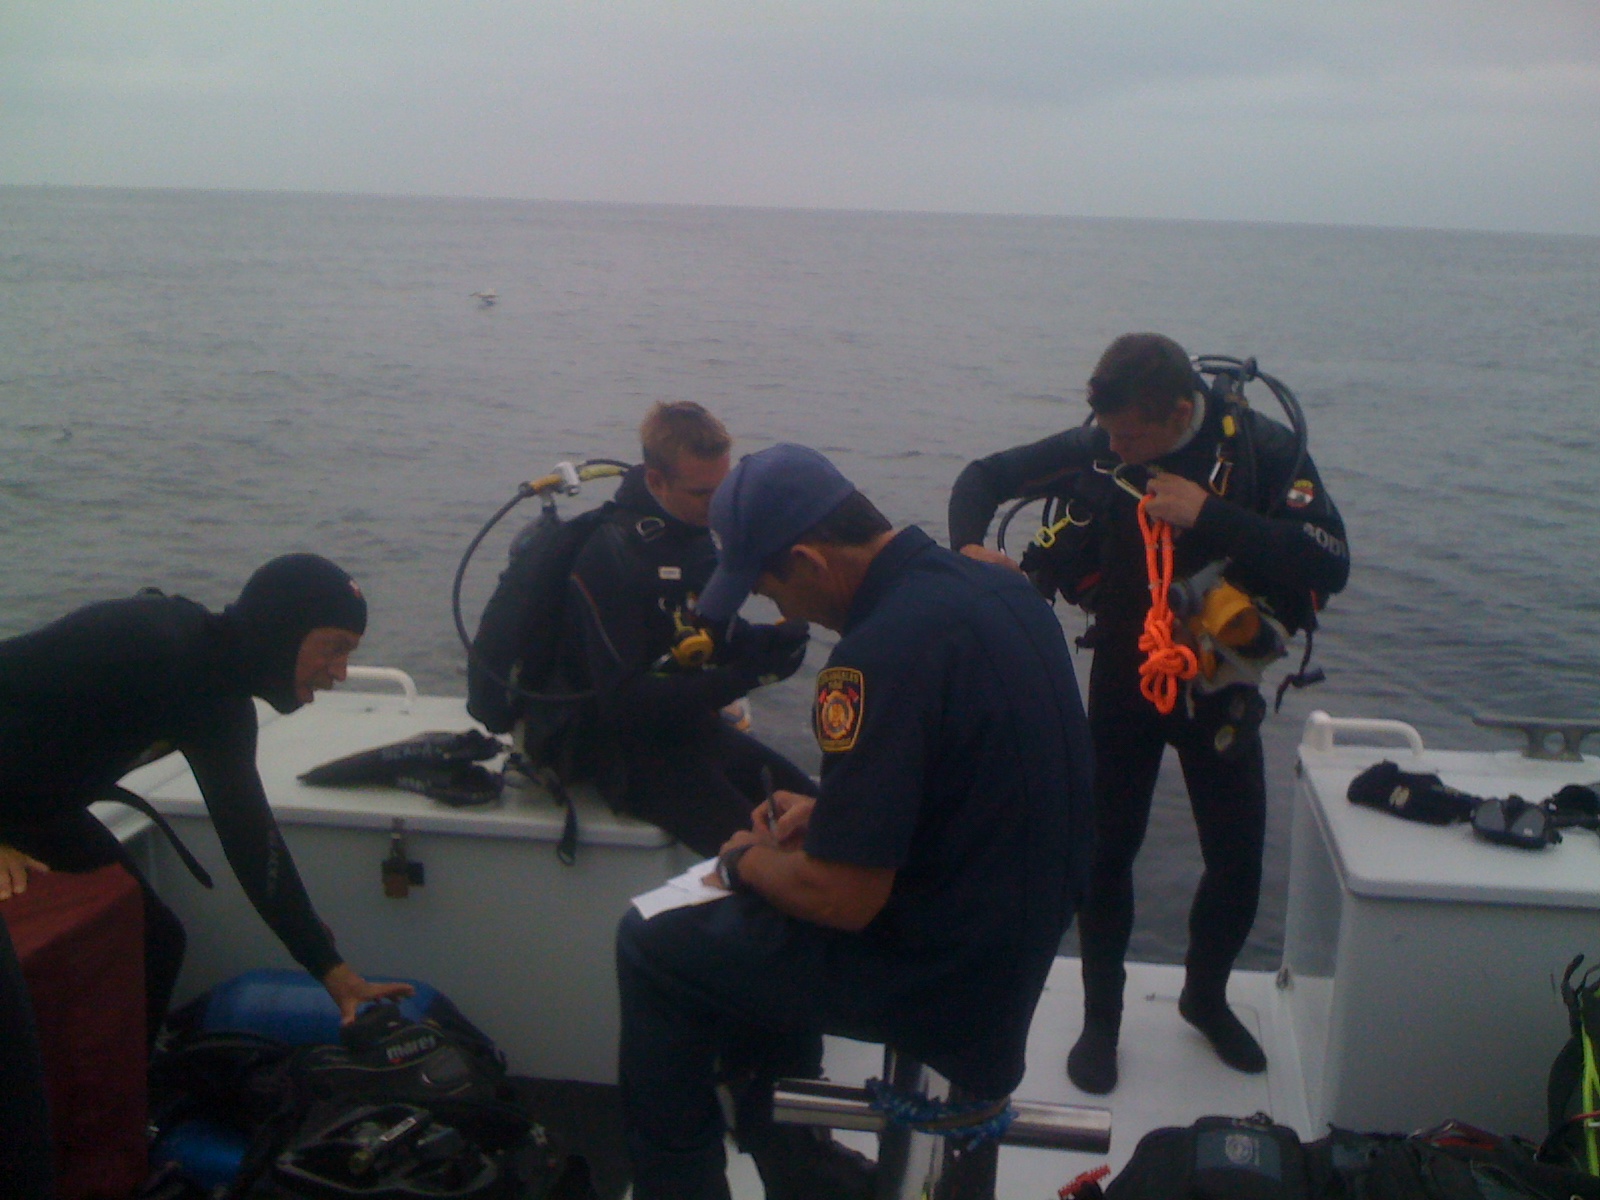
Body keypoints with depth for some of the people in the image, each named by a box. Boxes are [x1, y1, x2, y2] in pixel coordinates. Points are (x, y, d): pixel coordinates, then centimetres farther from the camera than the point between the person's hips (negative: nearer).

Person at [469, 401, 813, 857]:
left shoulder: (692, 532, 4)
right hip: (621, 745, -8)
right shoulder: (606, 552, -21)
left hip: (687, 720, 8)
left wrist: (765, 640, -9)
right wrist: (746, 674, -29)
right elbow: (626, 700, -24)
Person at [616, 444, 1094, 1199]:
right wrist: (831, 811, 11)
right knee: (749, 918, 28)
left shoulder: (883, 650, -28)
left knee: (650, 946, 6)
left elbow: (844, 901, -24)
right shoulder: (996, 587, 0)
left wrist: (749, 862, -4)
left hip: (940, 980, -9)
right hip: (1022, 936, 9)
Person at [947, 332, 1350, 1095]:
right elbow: (985, 477, -3)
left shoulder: (1263, 451, -18)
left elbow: (1329, 564, -28)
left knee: (1237, 863, 6)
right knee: (1107, 853, 4)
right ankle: (1100, 1019, 24)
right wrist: (968, 548, -24)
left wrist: (1209, 517, -35)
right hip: (1122, 680, 0)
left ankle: (1205, 996, 34)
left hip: (1218, 684, 0)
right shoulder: (1095, 449, -14)